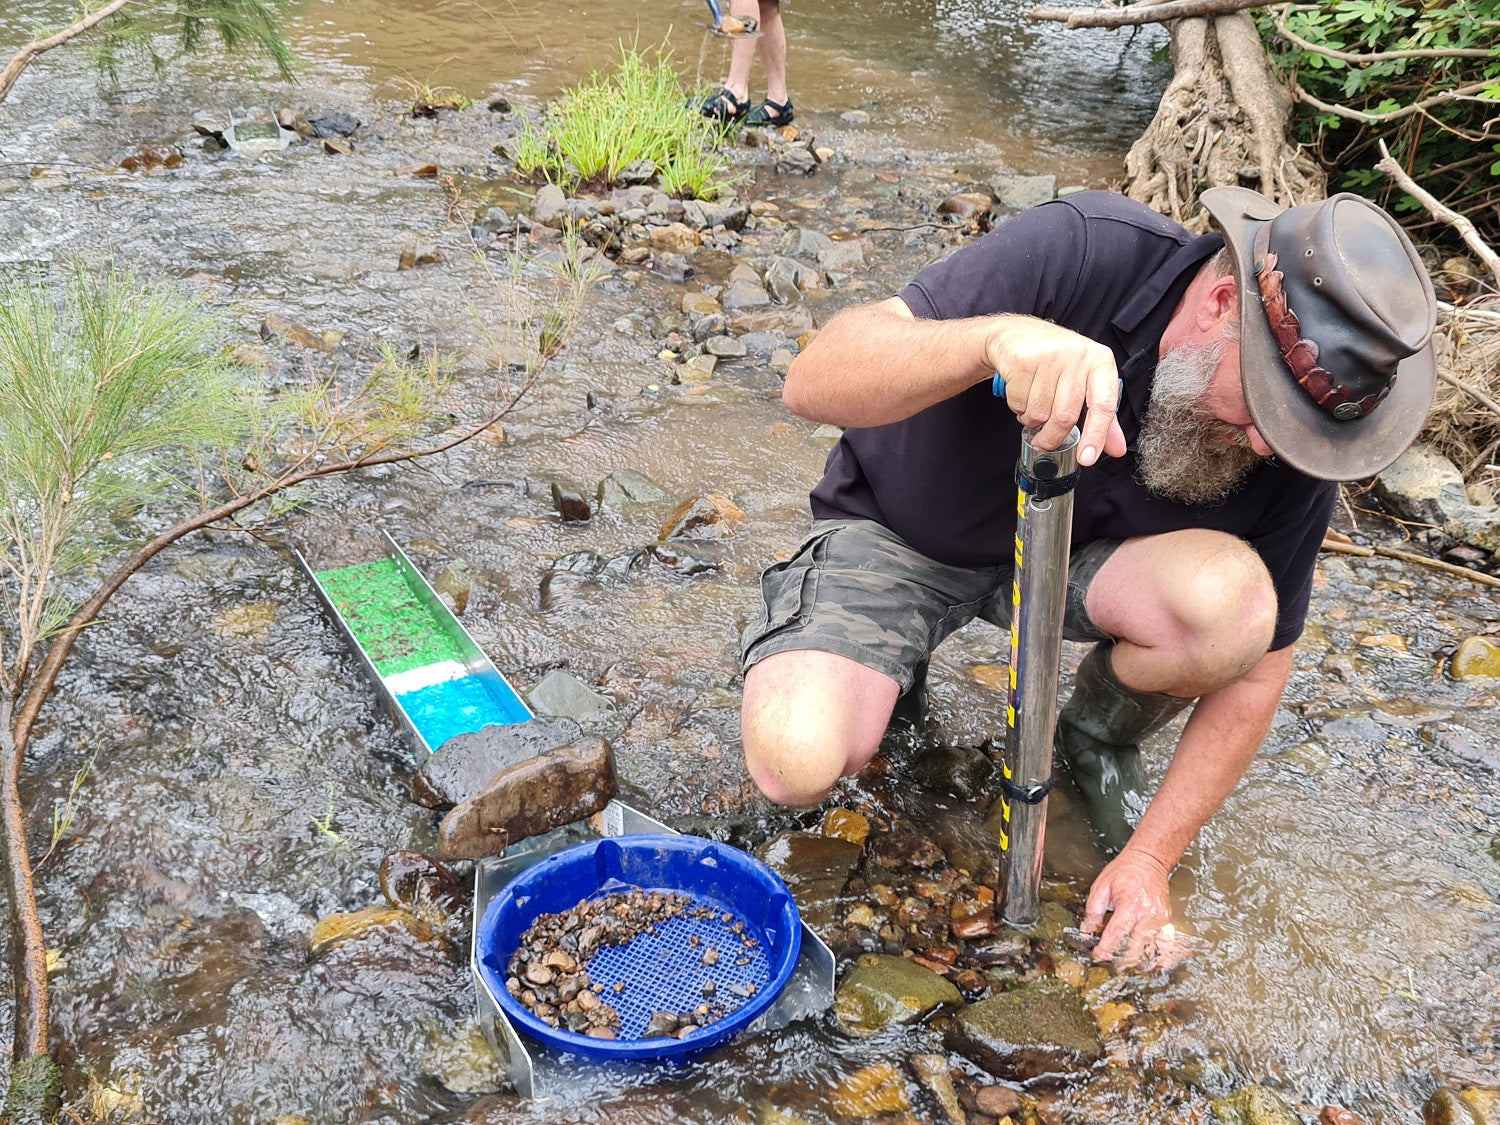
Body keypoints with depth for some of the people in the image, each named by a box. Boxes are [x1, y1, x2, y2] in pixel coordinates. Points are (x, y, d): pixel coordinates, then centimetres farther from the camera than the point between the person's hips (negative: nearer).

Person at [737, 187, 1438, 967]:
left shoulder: (1291, 442, -17)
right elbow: (813, 383, -36)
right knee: (796, 763, -28)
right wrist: (997, 336, -55)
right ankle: (893, 664, 9)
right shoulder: (1082, 253, -30)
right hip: (894, 532, -2)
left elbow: (1254, 670, -5)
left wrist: (1149, 859, -8)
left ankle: (1098, 738, 5)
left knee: (1234, 603, -30)